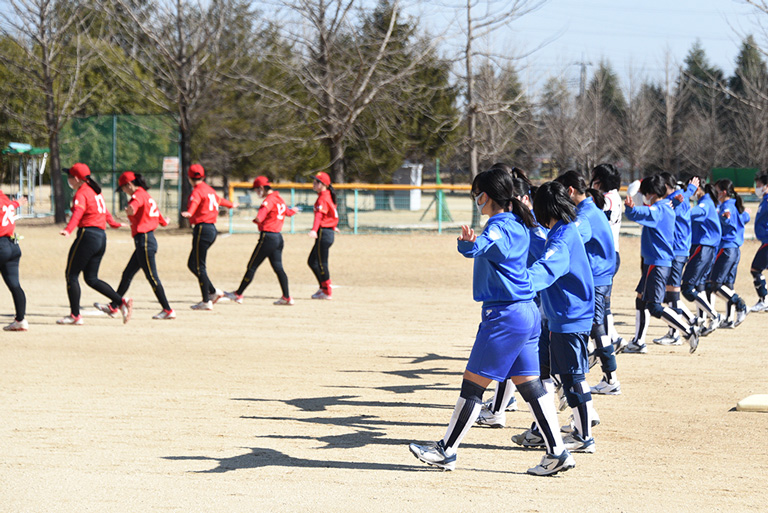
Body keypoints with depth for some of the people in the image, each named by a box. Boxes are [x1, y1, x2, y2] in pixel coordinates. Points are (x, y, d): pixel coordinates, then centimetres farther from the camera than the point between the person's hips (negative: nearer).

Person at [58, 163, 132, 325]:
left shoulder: (81, 194, -8)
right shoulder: (95, 191, 18)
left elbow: (77, 213, -28)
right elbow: (105, 212, 35)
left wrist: (68, 230, -44)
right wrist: (114, 223, 54)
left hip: (88, 235, -9)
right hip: (102, 237, 9)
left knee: (71, 275, 1)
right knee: (92, 279, 12)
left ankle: (75, 316, 1)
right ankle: (122, 301, -3)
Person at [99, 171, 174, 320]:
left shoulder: (139, 194, -10)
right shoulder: (147, 196, 18)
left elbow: (136, 202, -37)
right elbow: (159, 218, 30)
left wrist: (131, 208, -59)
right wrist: (164, 221, 52)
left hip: (144, 239, -10)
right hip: (145, 240, 10)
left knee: (152, 277, -8)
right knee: (127, 274, 16)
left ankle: (168, 310, -5)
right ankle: (113, 306, 24)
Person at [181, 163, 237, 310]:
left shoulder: (197, 191, -8)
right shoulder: (209, 189, 18)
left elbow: (194, 203, -32)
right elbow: (219, 200, 39)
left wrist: (189, 213, -53)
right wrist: (231, 204, 61)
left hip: (202, 228, -9)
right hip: (212, 229, 9)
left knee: (199, 266, -5)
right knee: (192, 264, 16)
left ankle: (206, 302, -6)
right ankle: (213, 291, 13)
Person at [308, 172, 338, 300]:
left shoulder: (323, 198, -15)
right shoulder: (328, 195, 15)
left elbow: (319, 214, -31)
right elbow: (334, 215, 30)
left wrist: (314, 230, -45)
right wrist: (333, 226, 47)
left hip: (323, 232, -10)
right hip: (329, 231, 10)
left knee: (322, 263, -4)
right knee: (312, 262, 16)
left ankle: (327, 292, 3)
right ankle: (323, 287, 23)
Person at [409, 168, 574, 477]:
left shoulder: (501, 226, -16)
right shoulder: (518, 225, 12)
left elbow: (482, 246, -39)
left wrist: (469, 243, -61)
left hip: (505, 315, -10)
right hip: (526, 312, 10)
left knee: (473, 384, -1)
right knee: (529, 385, 10)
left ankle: (447, 451, 7)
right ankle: (557, 453, 8)